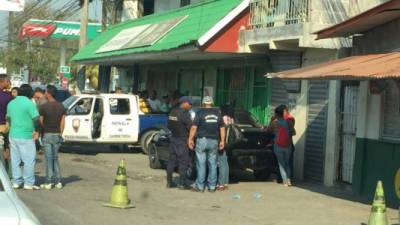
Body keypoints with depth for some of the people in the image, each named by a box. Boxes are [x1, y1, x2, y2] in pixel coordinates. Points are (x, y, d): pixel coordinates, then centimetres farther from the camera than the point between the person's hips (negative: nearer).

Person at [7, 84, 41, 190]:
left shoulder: (11, 103, 10)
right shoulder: (29, 103, -12)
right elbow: (36, 119, -17)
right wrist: (36, 131, -2)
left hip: (13, 135, 7)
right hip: (26, 136, -7)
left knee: (15, 159, 11)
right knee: (29, 160, 0)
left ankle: (16, 181, 15)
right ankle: (28, 183, 1)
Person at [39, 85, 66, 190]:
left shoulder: (43, 107, -12)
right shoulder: (61, 107, 3)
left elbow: (40, 122, -9)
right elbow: (62, 122, 3)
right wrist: (60, 134, 10)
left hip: (47, 135, -4)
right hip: (57, 135, 4)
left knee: (49, 159, 0)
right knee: (55, 158, 14)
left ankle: (49, 182, 2)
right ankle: (58, 181, 12)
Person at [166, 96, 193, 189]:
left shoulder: (172, 112, 8)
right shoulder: (184, 113, -16)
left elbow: (169, 126, 16)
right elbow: (190, 126, -17)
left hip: (173, 139, 8)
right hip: (182, 140, -8)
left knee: (172, 161, 12)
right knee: (183, 162, -1)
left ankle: (169, 182, 17)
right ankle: (182, 184, 0)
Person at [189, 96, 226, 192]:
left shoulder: (200, 112, -3)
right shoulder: (217, 113, 8)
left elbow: (194, 127, -9)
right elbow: (222, 128, 7)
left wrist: (190, 139, -4)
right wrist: (222, 141, 10)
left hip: (202, 140, -3)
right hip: (214, 141, 3)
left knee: (201, 164, 0)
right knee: (213, 164, 9)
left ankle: (200, 186, 2)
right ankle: (212, 186, 11)